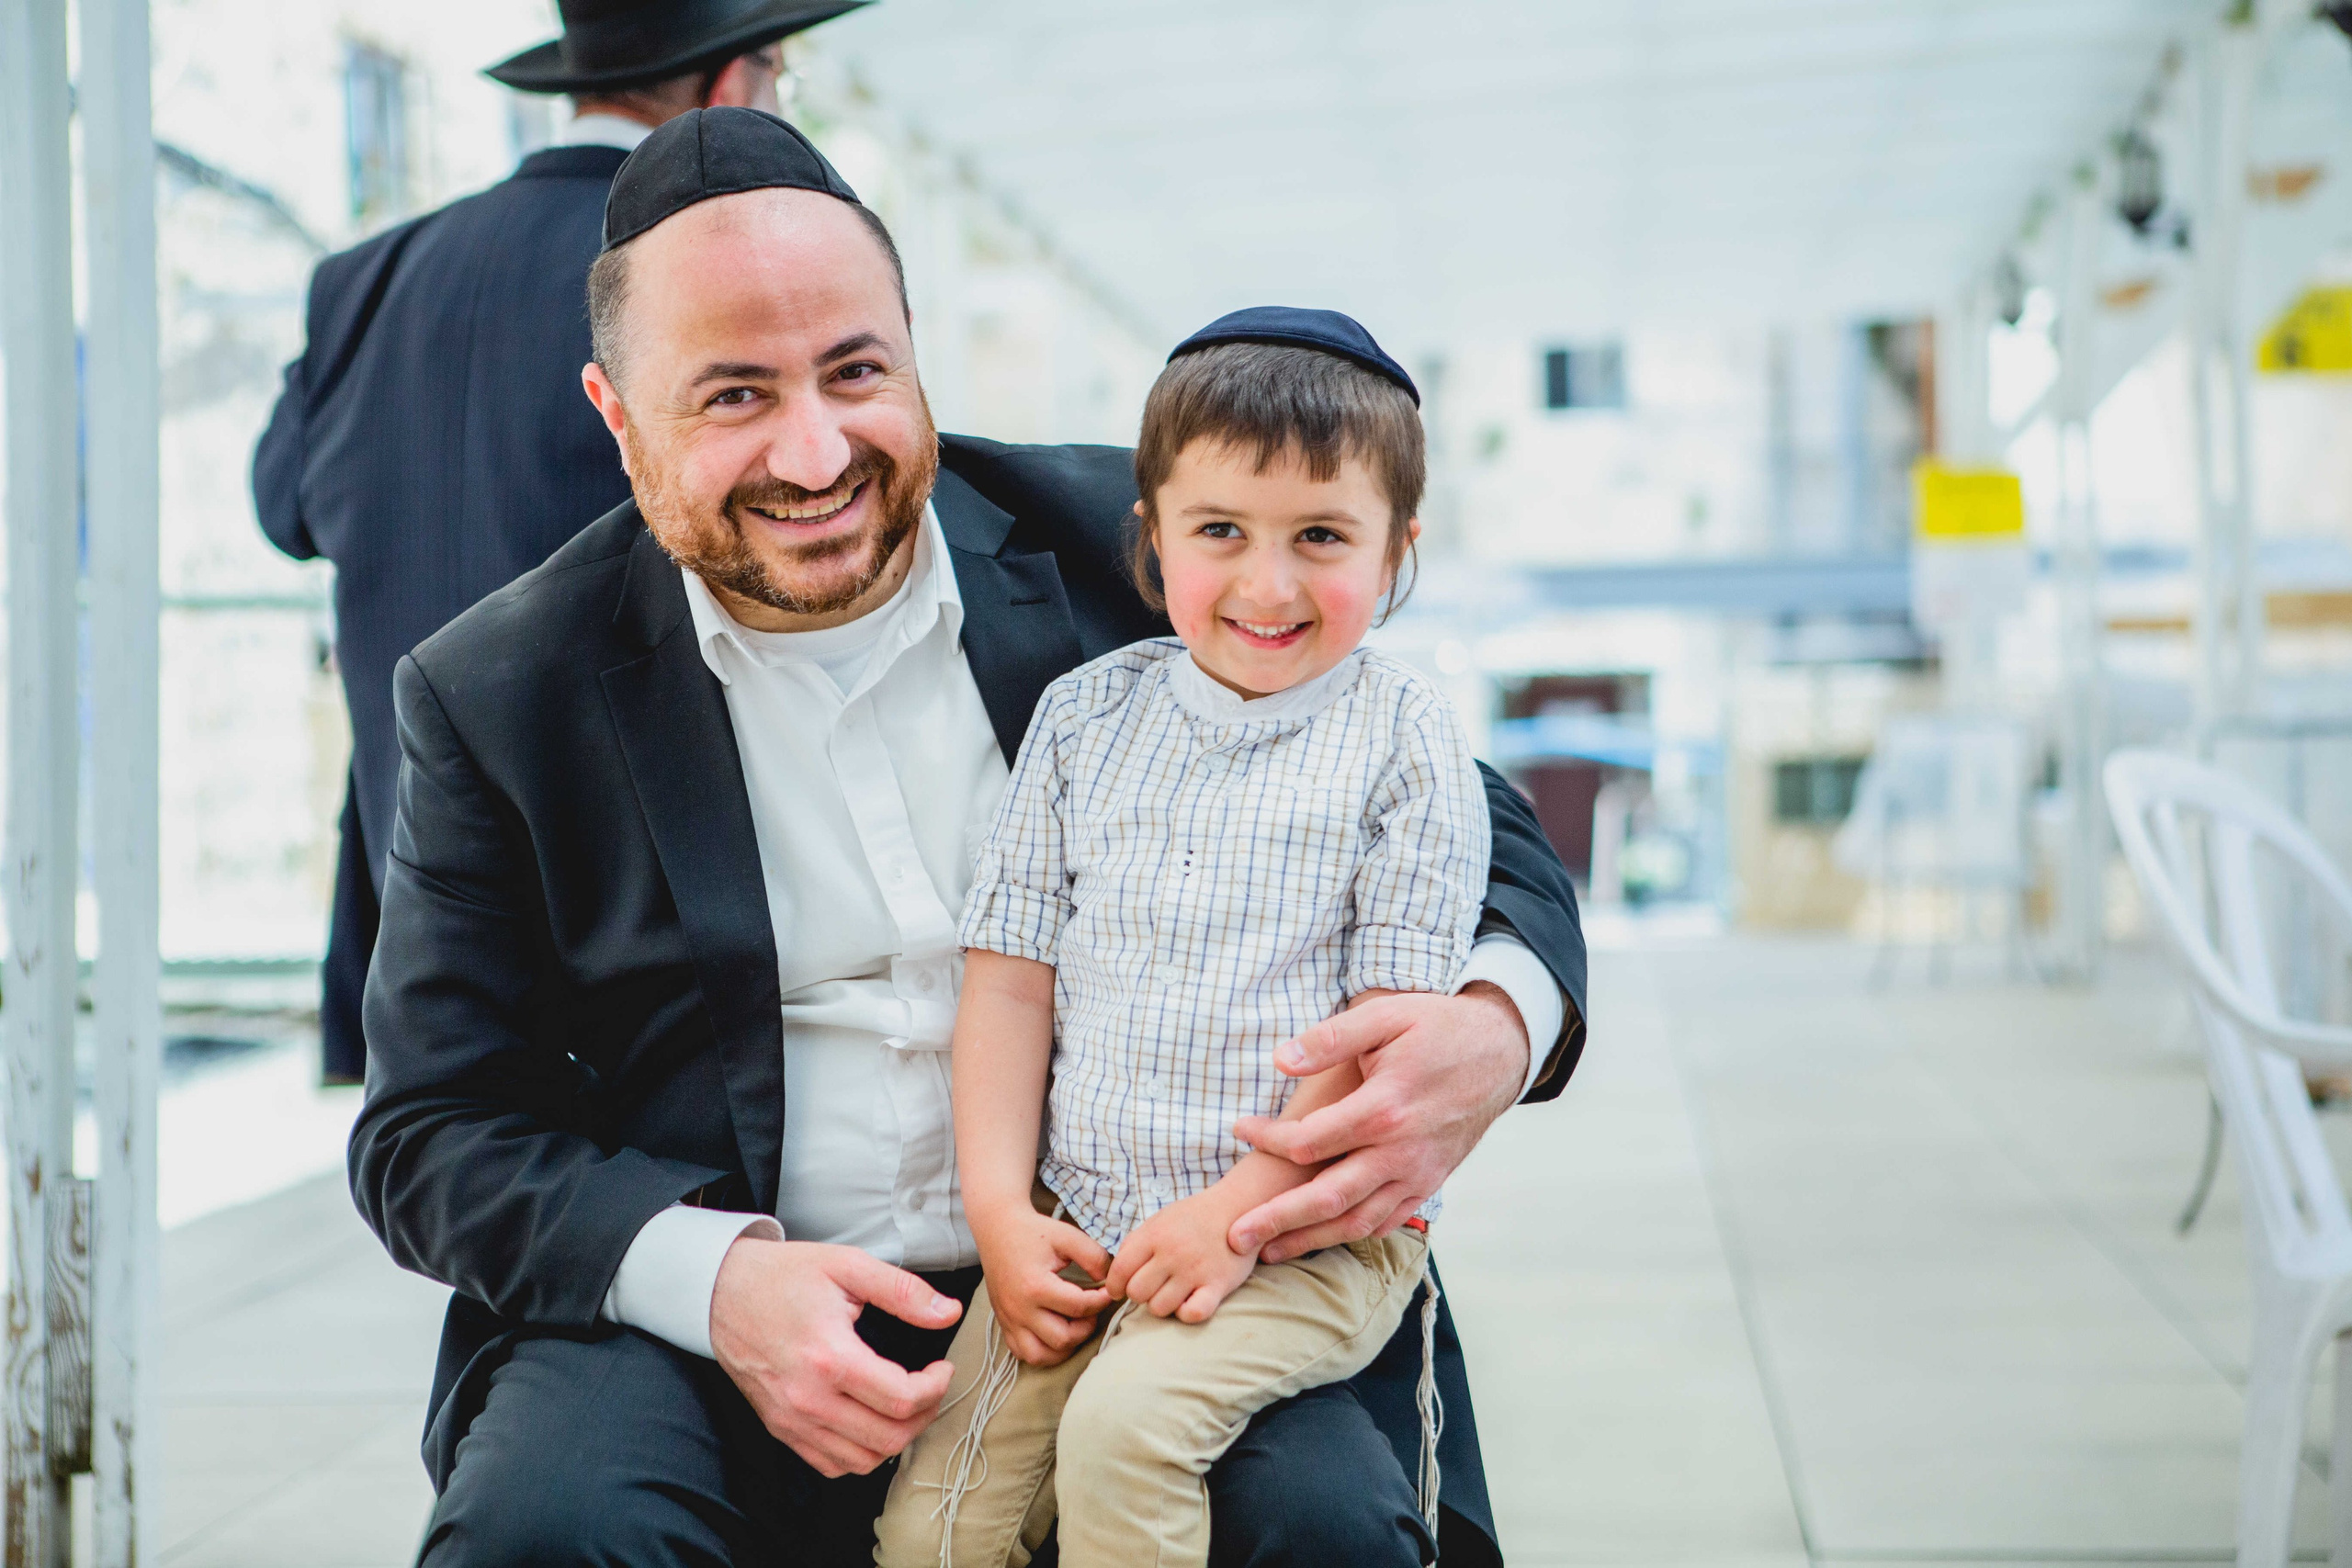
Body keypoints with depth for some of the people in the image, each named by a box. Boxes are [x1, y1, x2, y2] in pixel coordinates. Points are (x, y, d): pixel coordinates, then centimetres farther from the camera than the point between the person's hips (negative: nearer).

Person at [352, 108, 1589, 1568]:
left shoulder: (1120, 548, 2)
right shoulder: (501, 696, 2)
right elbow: (434, 1130, 4)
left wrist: (1494, 1028, -17)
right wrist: (715, 1278, -17)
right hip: (717, 1335, 0)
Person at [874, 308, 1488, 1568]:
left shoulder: (1407, 747, -4)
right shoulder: (1084, 716, 7)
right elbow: (1011, 980, 5)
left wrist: (1237, 1208, -16)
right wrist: (1000, 1210, -4)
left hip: (1312, 1228, -3)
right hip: (1079, 1223, 4)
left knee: (1125, 1423, -26)